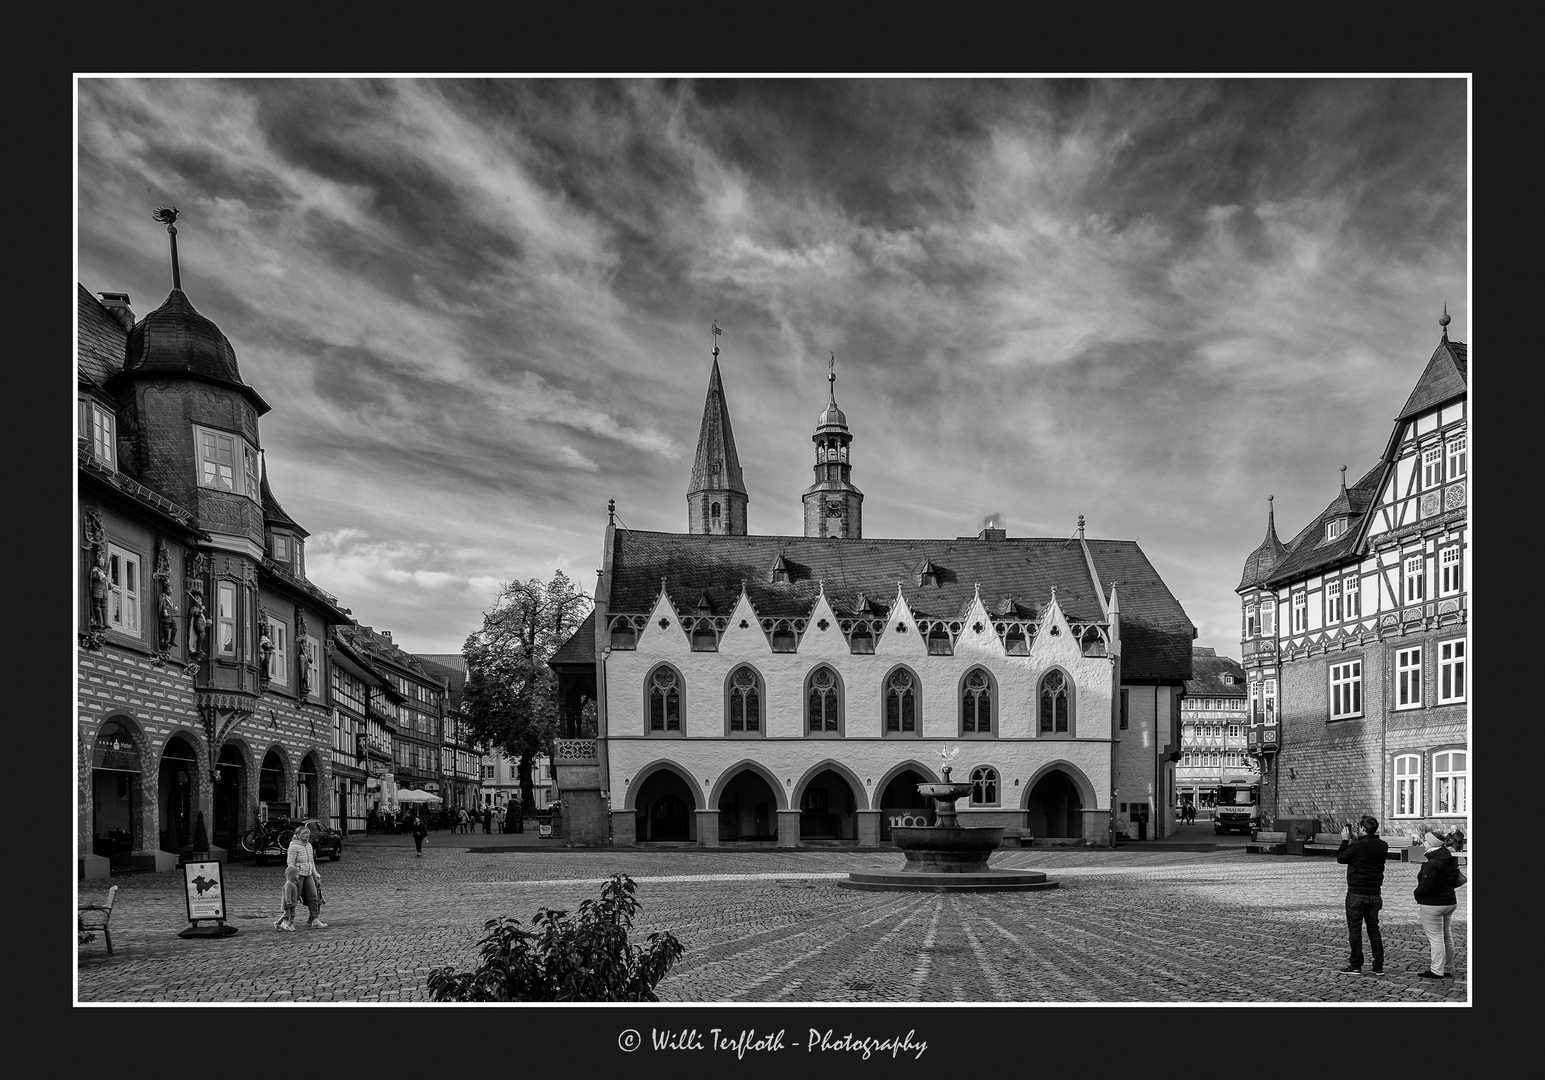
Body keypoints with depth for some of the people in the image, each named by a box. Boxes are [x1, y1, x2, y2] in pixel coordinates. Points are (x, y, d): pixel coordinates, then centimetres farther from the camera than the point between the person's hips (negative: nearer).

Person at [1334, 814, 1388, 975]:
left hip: (1357, 894, -5)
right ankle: (1378, 966, 13)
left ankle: (1356, 965, 3)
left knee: (1354, 928, 2)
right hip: (1375, 894, 5)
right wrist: (1353, 841, 11)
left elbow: (1341, 858, -4)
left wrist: (1345, 840, 6)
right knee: (1374, 928, 12)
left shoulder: (1357, 846, -18)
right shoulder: (1383, 846, 0)